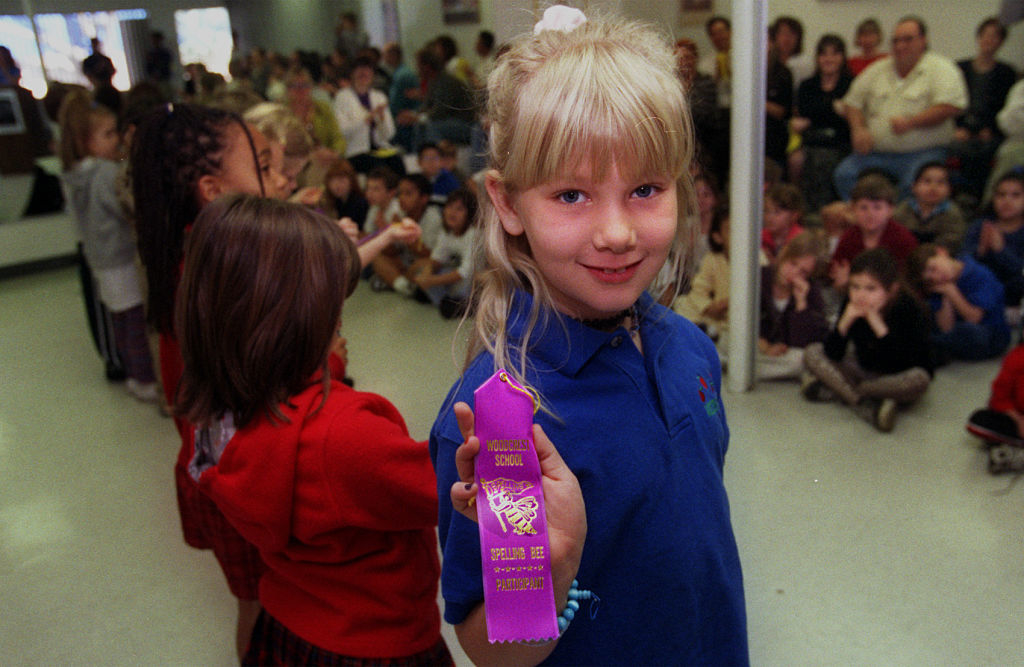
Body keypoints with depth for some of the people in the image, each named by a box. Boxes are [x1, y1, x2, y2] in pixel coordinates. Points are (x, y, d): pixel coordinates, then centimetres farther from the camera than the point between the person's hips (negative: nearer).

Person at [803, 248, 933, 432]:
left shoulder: (909, 309, -23)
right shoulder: (851, 304, -12)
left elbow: (901, 366, -32)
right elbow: (832, 355, -16)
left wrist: (879, 326, -37)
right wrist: (845, 321, -31)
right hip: (864, 372, 4)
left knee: (919, 379, -37)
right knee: (812, 352, -13)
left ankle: (833, 389, -24)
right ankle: (869, 408, -29)